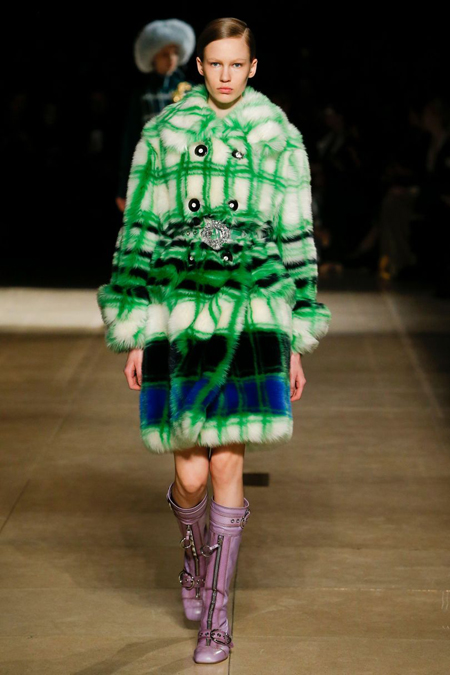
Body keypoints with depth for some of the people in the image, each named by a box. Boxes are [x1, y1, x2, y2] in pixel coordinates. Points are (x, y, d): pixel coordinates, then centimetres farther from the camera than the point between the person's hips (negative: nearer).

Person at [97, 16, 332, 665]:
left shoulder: (278, 137, 6)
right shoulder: (163, 133, 5)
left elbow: (296, 240, 8)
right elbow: (138, 234, 6)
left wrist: (296, 345, 6)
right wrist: (134, 336, 3)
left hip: (250, 318, 0)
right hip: (179, 315, 0)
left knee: (227, 466, -2)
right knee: (190, 473, 0)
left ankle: (217, 611, 13)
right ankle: (195, 556, 34)